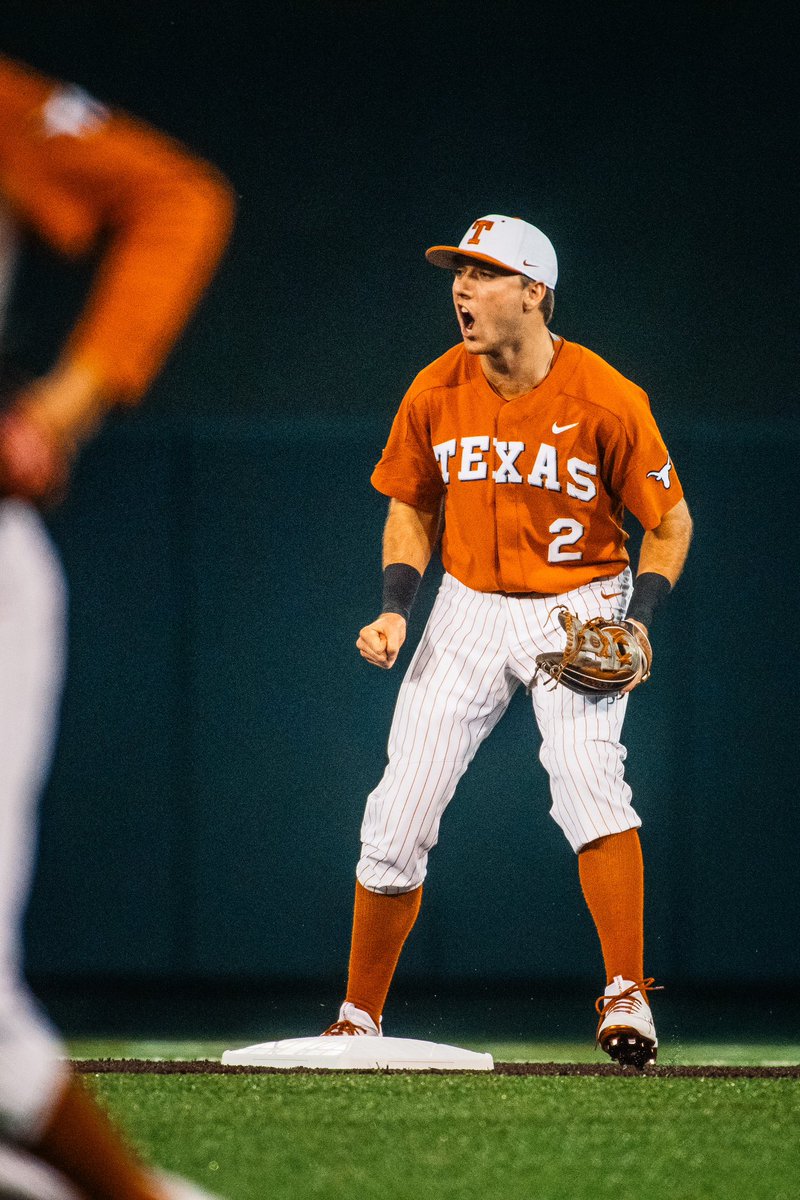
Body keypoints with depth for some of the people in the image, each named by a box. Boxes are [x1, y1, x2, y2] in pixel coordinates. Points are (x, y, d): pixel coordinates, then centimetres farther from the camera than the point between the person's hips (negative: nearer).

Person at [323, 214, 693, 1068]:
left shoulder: (606, 401, -17)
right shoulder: (436, 394, -7)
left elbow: (670, 522, -5)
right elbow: (411, 509, 9)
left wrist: (639, 624, -18)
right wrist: (395, 607, -6)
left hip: (579, 611, -4)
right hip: (470, 613, 4)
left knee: (587, 774, -29)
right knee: (397, 816, -1)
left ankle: (628, 999, -24)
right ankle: (358, 1020, 15)